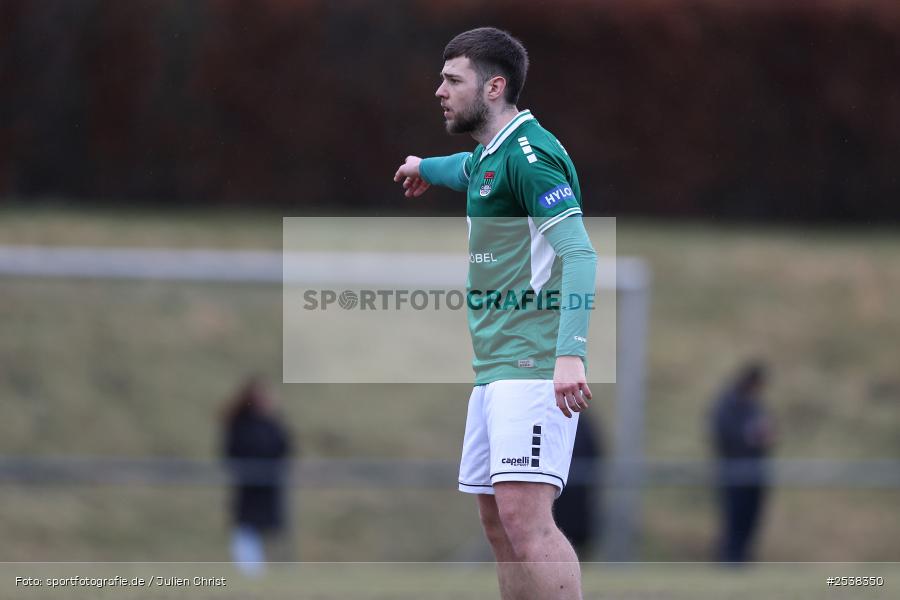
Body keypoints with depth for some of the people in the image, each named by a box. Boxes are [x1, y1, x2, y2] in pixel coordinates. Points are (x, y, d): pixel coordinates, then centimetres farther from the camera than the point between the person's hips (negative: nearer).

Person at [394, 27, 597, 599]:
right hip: (494, 368, 10)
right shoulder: (487, 156, 18)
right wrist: (425, 167, 66)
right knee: (498, 520, 8)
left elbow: (579, 253, -23)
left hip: (534, 366, -10)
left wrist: (569, 354, -32)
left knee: (523, 513, -19)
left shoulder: (529, 153, -13)